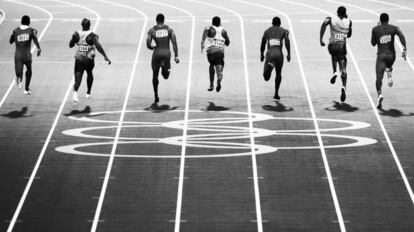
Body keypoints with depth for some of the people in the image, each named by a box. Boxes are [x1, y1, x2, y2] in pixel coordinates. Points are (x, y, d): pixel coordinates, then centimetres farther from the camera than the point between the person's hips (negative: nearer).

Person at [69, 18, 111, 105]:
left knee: (78, 78, -6)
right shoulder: (92, 35, -10)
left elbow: (70, 45, 12)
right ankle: (88, 93, 38)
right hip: (89, 60, -1)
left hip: (78, 59, 1)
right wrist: (105, 56, -23)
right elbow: (98, 46, -22)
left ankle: (75, 91, -36)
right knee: (89, 74, 28)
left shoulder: (76, 34, -1)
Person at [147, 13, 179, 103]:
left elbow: (148, 45, -4)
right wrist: (176, 56, -2)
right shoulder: (169, 29, 4)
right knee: (166, 76, 12)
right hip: (167, 53, 1)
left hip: (157, 53, -1)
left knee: (155, 75, 16)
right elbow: (174, 43, -4)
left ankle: (156, 96, 13)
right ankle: (164, 66, -24)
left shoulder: (152, 31, 1)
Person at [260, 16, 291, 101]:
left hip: (269, 53, 0)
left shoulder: (267, 31, 20)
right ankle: (276, 94, 23)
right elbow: (287, 41, -3)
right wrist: (289, 54, -2)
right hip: (279, 54, 0)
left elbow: (263, 44, 17)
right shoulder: (284, 31, 14)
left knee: (266, 78, -4)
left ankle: (269, 66, -40)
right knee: (278, 73, 24)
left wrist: (262, 55, 28)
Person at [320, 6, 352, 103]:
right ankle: (343, 87, -25)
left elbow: (324, 23, -19)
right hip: (342, 46, 0)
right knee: (343, 70, 0)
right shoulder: (348, 22, 8)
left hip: (332, 45, 0)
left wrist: (321, 38, -16)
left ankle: (335, 72, 16)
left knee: (334, 55, 37)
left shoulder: (331, 19, 4)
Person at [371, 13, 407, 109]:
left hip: (381, 55, -2)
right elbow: (401, 35, -11)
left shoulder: (375, 29, 5)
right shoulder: (393, 28, 7)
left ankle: (379, 94, -31)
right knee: (388, 66, 35)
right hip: (391, 55, 2)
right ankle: (389, 74, 0)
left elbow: (373, 43, 13)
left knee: (379, 77, -7)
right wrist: (404, 49, -12)